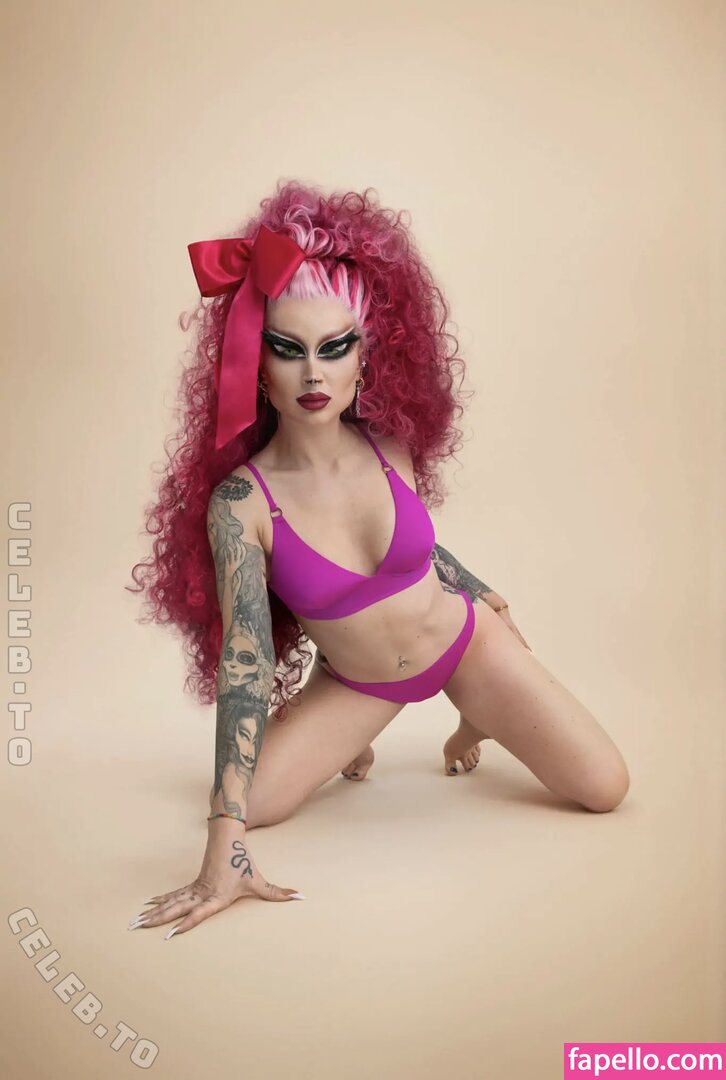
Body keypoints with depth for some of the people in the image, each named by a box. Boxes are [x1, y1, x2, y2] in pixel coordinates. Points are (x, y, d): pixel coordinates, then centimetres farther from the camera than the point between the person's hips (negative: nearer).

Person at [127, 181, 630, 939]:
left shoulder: (390, 447, -17)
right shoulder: (239, 501, -27)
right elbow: (242, 666, -32)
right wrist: (225, 850, -37)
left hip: (465, 639, 2)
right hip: (359, 682, -1)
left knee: (605, 790, -4)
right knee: (249, 801, -16)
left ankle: (473, 722, 26)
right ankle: (350, 744, 17)